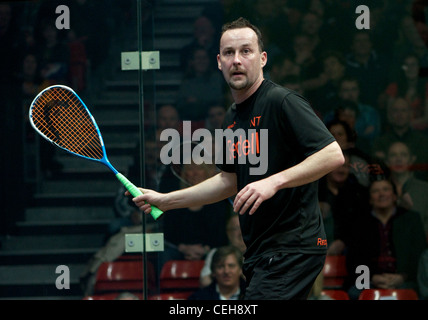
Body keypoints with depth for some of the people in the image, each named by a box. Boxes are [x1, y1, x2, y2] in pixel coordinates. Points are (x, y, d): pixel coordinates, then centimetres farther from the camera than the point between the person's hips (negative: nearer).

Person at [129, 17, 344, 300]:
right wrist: (164, 200, 25)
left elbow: (333, 155, -20)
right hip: (260, 253, 9)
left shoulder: (281, 102, -12)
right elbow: (229, 180, 27)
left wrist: (275, 181, -28)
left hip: (292, 248, -9)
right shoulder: (233, 119, 15)